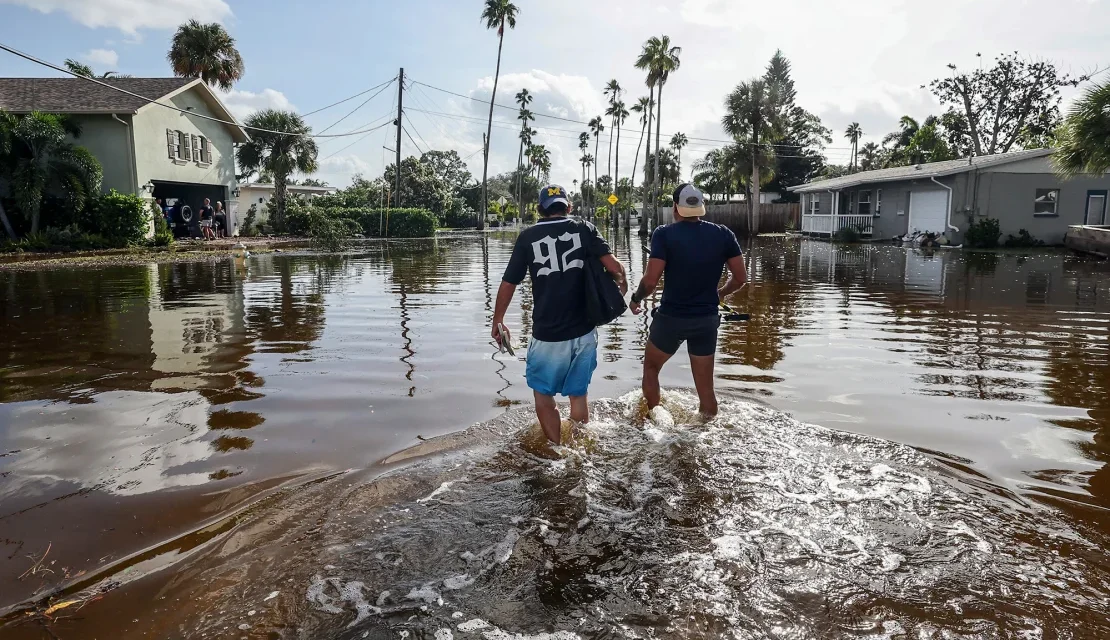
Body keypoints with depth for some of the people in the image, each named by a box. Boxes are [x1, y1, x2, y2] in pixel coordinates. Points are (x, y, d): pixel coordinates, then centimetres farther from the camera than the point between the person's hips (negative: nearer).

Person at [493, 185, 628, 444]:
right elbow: (614, 266, -11)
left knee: (544, 395, 16)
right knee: (578, 394, 20)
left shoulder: (528, 237, 0)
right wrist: (622, 285, 11)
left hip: (548, 335, -2)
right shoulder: (585, 230, 1)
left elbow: (508, 284, 1)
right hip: (584, 331, 3)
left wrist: (497, 320, 15)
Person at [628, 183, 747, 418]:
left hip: (671, 317, -2)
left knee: (651, 367, 23)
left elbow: (651, 280, -18)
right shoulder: (723, 234, -1)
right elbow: (740, 278, 2)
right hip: (707, 319, 3)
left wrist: (636, 299, 2)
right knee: (705, 386, 13)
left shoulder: (664, 234, -12)